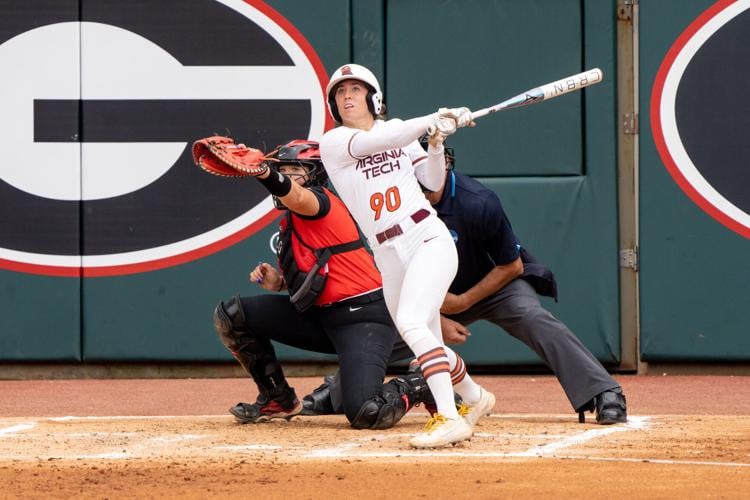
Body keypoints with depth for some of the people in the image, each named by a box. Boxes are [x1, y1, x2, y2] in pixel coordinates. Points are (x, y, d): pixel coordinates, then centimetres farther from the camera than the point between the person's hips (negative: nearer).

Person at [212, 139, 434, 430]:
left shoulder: (320, 201, -11)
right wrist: (278, 282, 2)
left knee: (365, 415, -26)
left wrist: (263, 171, -58)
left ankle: (418, 387, 7)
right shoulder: (292, 221, 16)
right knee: (230, 315, 2)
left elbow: (295, 196, -38)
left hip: (362, 316, -9)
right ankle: (278, 400, 15)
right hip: (320, 316, 9)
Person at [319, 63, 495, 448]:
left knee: (411, 322, -25)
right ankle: (474, 398, 38)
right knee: (428, 345, 10)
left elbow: (433, 182, 11)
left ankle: (450, 418, -31)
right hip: (389, 257, 2)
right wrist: (437, 120, -20)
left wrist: (437, 142, -6)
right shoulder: (333, 142, 2)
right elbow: (375, 141, -17)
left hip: (429, 240, -2)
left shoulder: (400, 132, 12)